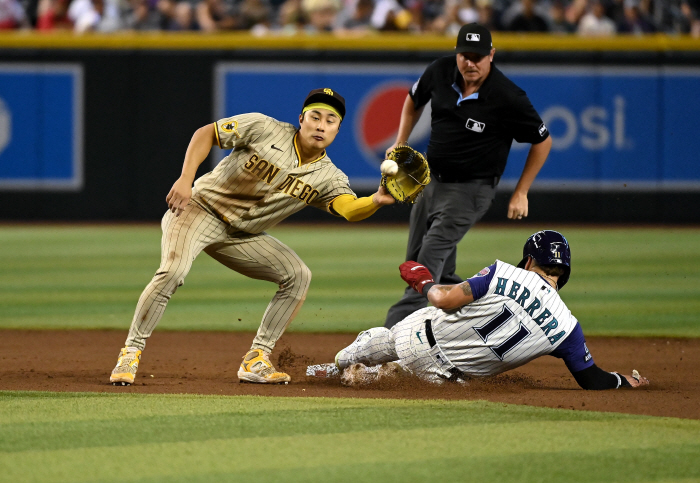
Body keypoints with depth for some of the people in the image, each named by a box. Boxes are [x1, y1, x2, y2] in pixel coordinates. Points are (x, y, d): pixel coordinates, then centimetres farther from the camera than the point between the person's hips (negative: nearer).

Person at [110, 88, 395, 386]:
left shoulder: (328, 177, -6)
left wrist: (376, 201, -47)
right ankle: (130, 354, -19)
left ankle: (256, 361, 0)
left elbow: (351, 209, -24)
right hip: (202, 208, -5)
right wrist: (185, 179, -22)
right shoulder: (265, 130, -14)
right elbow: (206, 133, -9)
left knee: (298, 276, -8)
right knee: (173, 270, -29)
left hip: (242, 236, 5)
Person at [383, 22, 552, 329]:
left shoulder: (508, 98, -22)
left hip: (470, 190, -7)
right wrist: (400, 144, 6)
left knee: (425, 268, -18)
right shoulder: (441, 72, -7)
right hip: (431, 180, 7)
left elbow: (543, 141, -8)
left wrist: (521, 193, -8)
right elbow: (414, 99, 16)